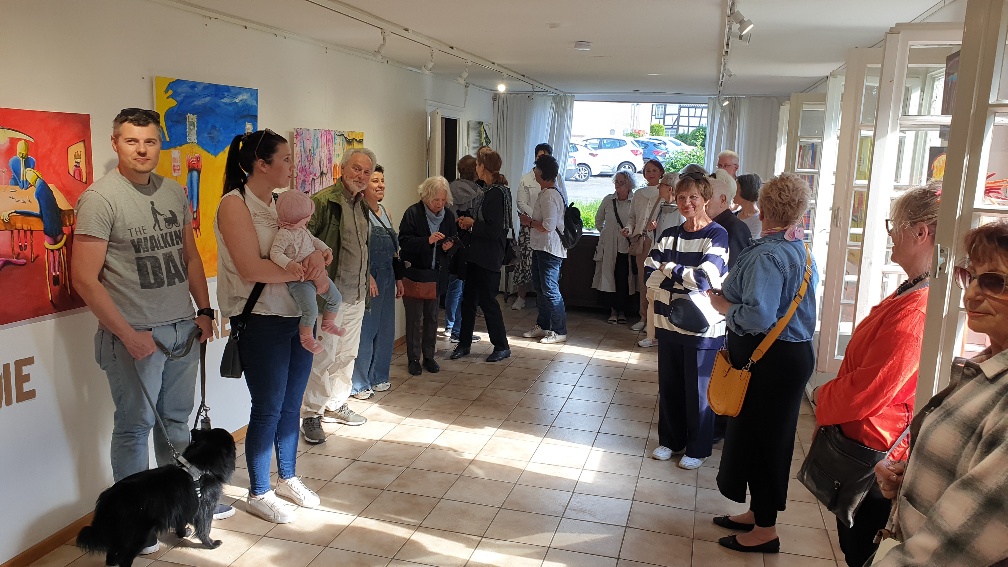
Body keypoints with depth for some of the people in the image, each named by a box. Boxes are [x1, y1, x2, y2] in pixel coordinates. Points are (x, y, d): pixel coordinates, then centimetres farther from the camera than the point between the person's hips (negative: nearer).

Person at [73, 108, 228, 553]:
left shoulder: (174, 192, 6)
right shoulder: (100, 198, -12)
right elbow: (85, 279, -14)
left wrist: (203, 309, 10)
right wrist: (129, 334, -14)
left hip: (182, 328, 6)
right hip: (135, 334, -5)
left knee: (176, 420, 18)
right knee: (135, 427, 8)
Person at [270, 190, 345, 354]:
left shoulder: (302, 229, 8)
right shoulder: (284, 234, -21)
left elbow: (314, 240, 24)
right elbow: (275, 253, -29)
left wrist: (325, 249, 7)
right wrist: (290, 265, -41)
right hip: (299, 279, -9)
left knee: (336, 298, 16)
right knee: (311, 310, -21)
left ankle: (328, 323, 39)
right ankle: (306, 337, 3)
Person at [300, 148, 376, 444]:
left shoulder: (362, 205, 14)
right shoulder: (323, 201, -13)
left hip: (356, 295, 8)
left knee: (347, 354, 16)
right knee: (323, 356, -3)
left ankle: (336, 405, 30)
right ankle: (311, 414, 11)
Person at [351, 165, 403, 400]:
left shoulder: (384, 211, 16)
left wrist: (398, 278, 21)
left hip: (386, 277, 9)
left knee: (385, 329, 13)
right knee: (365, 329, -3)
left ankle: (378, 377, 25)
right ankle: (358, 384, 8)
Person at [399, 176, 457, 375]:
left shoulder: (449, 215, 3)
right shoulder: (413, 213, -10)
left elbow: (453, 239, 15)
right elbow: (403, 241, -16)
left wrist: (449, 245, -8)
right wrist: (428, 240, -27)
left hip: (436, 273, 4)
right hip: (414, 272, -4)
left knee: (432, 316, 11)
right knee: (414, 317, 1)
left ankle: (429, 356, 22)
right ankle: (413, 358, 11)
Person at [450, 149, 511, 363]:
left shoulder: (496, 193, -18)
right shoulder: (490, 190, 11)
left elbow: (494, 229, -24)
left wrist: (472, 223, -11)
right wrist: (471, 222, 4)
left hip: (488, 258, -9)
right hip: (478, 255, 10)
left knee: (487, 299, 0)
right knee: (468, 299, 13)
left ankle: (502, 346, 15)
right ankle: (464, 343, 24)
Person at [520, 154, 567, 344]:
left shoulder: (549, 196, -20)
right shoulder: (545, 193, 13)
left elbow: (548, 226, -26)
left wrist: (530, 222, -12)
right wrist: (530, 222, 9)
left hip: (549, 249, -11)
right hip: (541, 247, 11)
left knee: (550, 290, -5)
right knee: (539, 287, 18)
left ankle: (559, 332, 4)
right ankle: (542, 326, 30)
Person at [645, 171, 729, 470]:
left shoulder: (718, 235, -9)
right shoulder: (667, 236, 7)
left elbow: (704, 278, -21)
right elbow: (650, 275, -3)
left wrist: (669, 269, -8)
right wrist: (684, 282, -16)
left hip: (702, 327, -5)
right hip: (668, 322, 5)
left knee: (698, 390, 6)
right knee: (669, 386, 14)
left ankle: (698, 449, 23)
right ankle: (670, 440, 32)